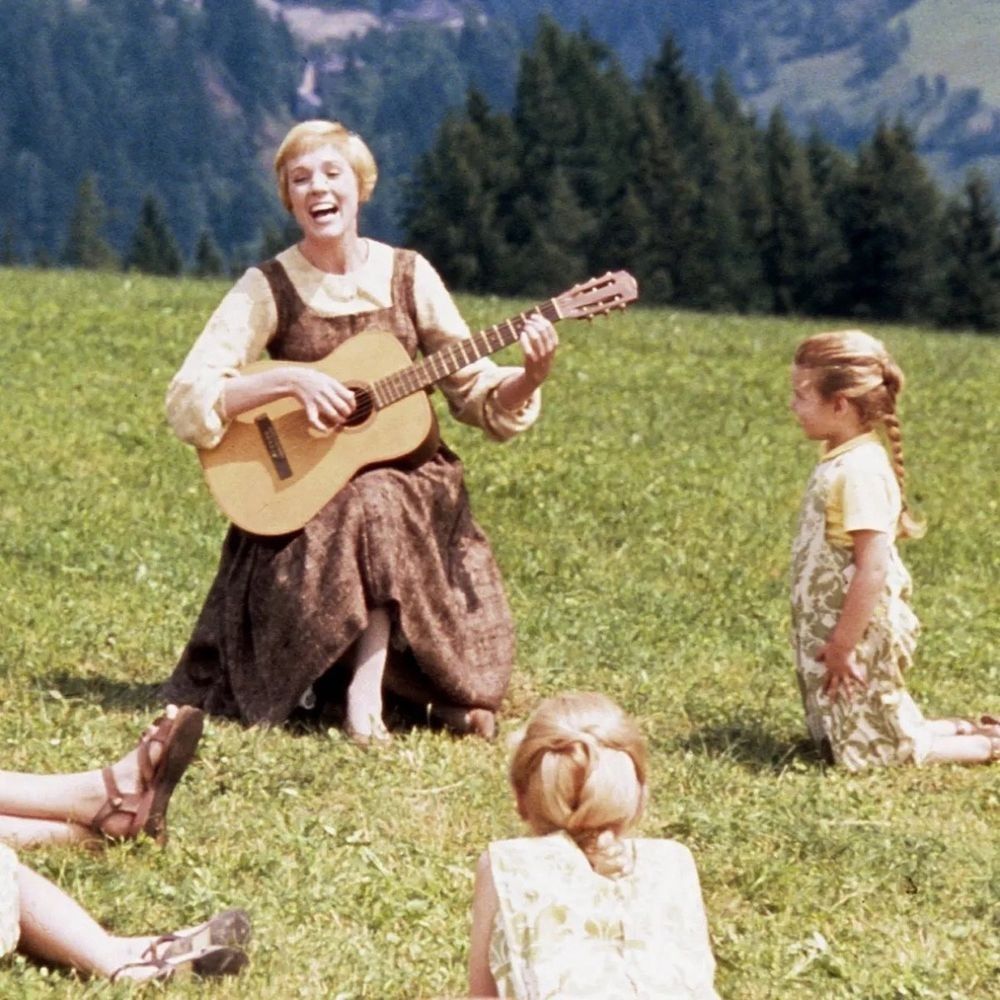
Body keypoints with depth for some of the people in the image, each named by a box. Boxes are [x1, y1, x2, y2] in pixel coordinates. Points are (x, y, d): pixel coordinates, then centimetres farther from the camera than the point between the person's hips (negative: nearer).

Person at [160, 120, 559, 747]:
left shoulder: (408, 276, 3)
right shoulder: (268, 289, -3)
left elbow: (479, 396, 6)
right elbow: (187, 403, -12)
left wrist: (529, 378, -14)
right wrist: (290, 379, -22)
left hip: (412, 484, 2)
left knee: (378, 502, -32)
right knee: (370, 507, -33)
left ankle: (368, 686, -13)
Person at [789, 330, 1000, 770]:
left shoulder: (860, 470, -24)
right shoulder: (840, 459, 6)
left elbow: (873, 569, -27)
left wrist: (843, 646, -23)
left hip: (860, 634, -10)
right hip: (832, 631, 10)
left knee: (869, 750, 0)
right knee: (837, 735, 19)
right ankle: (963, 731, 24)